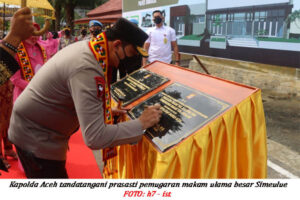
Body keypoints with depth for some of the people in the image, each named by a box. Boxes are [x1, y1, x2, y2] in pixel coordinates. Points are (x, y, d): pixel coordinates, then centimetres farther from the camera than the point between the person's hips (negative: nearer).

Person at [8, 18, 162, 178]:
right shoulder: (86, 69, -32)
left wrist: (105, 110, 5)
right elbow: (95, 138, -35)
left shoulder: (84, 46, -2)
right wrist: (141, 123, -26)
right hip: (35, 137, -10)